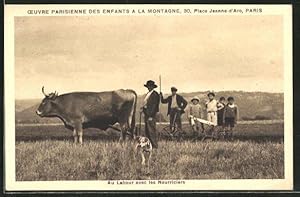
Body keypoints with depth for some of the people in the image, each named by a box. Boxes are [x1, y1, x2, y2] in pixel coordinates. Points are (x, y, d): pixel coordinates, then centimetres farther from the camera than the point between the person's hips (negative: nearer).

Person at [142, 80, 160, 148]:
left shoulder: (155, 94, -10)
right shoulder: (148, 94, 18)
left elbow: (154, 105, -15)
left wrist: (151, 116, -18)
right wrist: (143, 108, 5)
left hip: (151, 114, -10)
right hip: (147, 114, 10)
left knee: (152, 130, -9)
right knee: (147, 131, 11)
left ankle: (155, 146, -5)